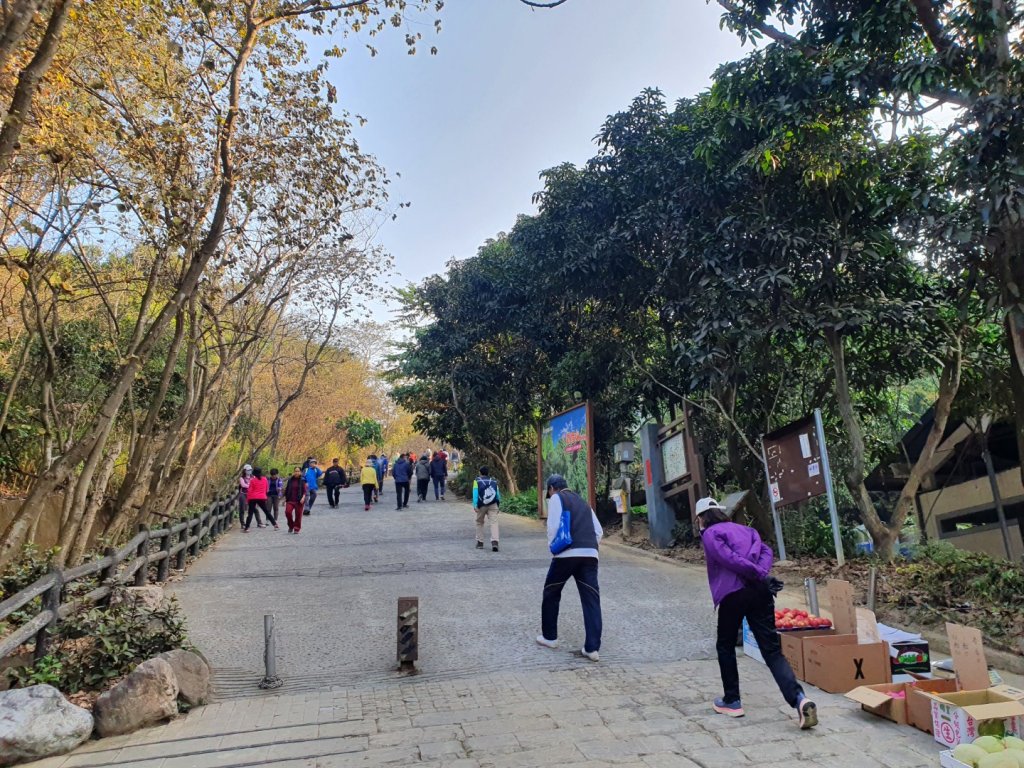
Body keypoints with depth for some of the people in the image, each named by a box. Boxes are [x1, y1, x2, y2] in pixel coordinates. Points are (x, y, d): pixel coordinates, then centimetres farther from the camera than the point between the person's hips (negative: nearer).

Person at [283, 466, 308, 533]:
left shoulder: (302, 480, -1)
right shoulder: (290, 480, 7)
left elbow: (304, 490, -6)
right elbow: (286, 490, 14)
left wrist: (303, 497, -21)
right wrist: (285, 499, 14)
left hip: (299, 500, -2)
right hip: (290, 499, 2)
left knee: (298, 514, 0)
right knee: (288, 512, -13)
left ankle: (297, 529, 14)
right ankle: (291, 526, 9)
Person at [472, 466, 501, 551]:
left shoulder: (477, 481, 7)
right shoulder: (494, 481, 12)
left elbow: (475, 493, -5)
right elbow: (497, 494, 13)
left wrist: (475, 505, -11)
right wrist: (498, 505, 24)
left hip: (481, 505, 0)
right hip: (493, 505, 0)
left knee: (479, 523, 19)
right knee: (494, 523, -6)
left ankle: (480, 542, 23)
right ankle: (494, 542, -25)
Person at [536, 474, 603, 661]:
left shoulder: (556, 498, 8)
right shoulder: (583, 503, 26)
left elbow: (553, 526, -6)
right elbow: (599, 531, 20)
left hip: (567, 554, -5)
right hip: (590, 555, 5)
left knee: (551, 593, 16)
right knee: (591, 599, 3)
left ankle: (549, 637, 26)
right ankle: (592, 648, -1)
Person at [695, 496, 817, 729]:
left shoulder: (710, 534, 4)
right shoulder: (745, 529, 24)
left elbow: (729, 559, -11)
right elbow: (765, 550, 8)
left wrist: (757, 575, -8)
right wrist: (762, 574, -5)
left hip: (733, 594, -5)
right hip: (760, 592, 5)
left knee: (725, 647, 16)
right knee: (772, 650, 2)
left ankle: (732, 701, 22)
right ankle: (799, 699, -17)